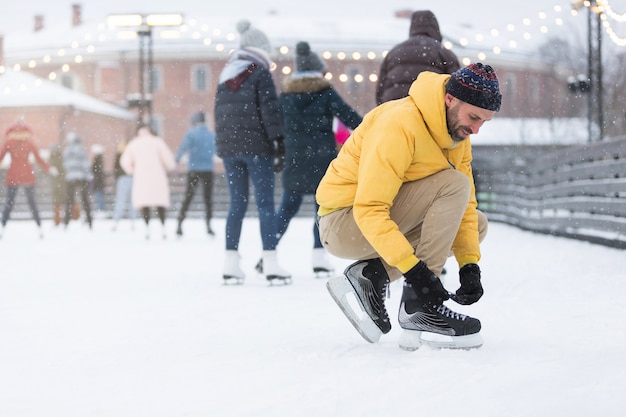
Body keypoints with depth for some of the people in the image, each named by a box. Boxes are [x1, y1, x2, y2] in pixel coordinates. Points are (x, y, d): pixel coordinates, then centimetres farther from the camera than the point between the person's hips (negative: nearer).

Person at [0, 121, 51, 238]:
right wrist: (49, 169, 11)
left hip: (13, 175, 0)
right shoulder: (30, 142, 2)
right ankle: (39, 227, 2)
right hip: (27, 175, 0)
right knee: (32, 202, 7)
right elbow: (39, 159, 2)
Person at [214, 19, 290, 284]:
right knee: (265, 203, -3)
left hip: (228, 147, 6)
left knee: (237, 204, 10)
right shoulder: (260, 74, -6)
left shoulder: (225, 76, 13)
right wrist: (279, 144, -11)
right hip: (256, 147, -6)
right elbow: (269, 111, -12)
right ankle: (270, 264, -6)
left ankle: (231, 264, 7)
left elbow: (219, 113, 16)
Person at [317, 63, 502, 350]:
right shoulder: (399, 124, -26)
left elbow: (464, 205, 4)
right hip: (346, 221, -9)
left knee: (477, 224, 5)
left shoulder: (457, 131, 2)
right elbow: (369, 210, -31)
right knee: (454, 183, -21)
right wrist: (414, 269, -35)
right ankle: (418, 309, -20)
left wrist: (470, 264, -10)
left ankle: (371, 274, -4)